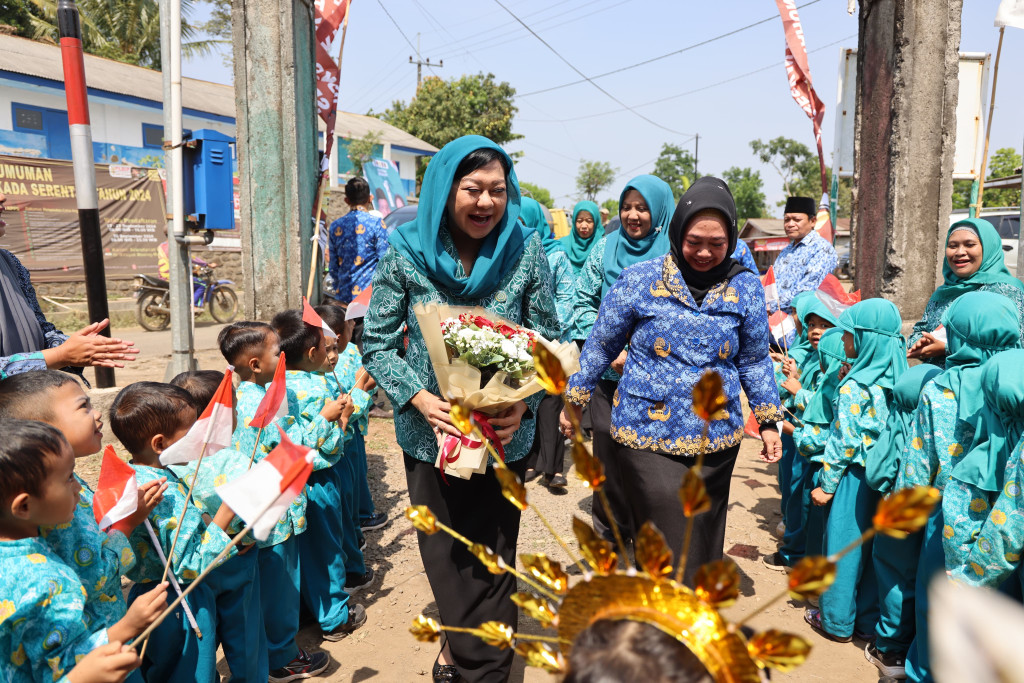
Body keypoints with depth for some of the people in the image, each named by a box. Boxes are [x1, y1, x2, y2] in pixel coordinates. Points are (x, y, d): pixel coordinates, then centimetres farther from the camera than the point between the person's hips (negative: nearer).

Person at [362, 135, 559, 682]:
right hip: (430, 432, 0)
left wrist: (522, 403, -16)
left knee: (494, 555, 11)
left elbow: (547, 340, 0)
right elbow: (377, 343, -4)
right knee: (445, 553, 16)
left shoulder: (526, 251, -6)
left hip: (504, 434, 0)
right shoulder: (406, 253, -8)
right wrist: (421, 399, -19)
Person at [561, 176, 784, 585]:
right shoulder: (639, 281, -5)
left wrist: (768, 422, 12)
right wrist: (574, 401, 11)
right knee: (671, 552, -9)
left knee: (703, 550, 15)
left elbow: (755, 360, 13)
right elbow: (600, 346, 5)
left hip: (716, 440, 3)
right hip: (647, 437, -3)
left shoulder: (745, 288, 3)